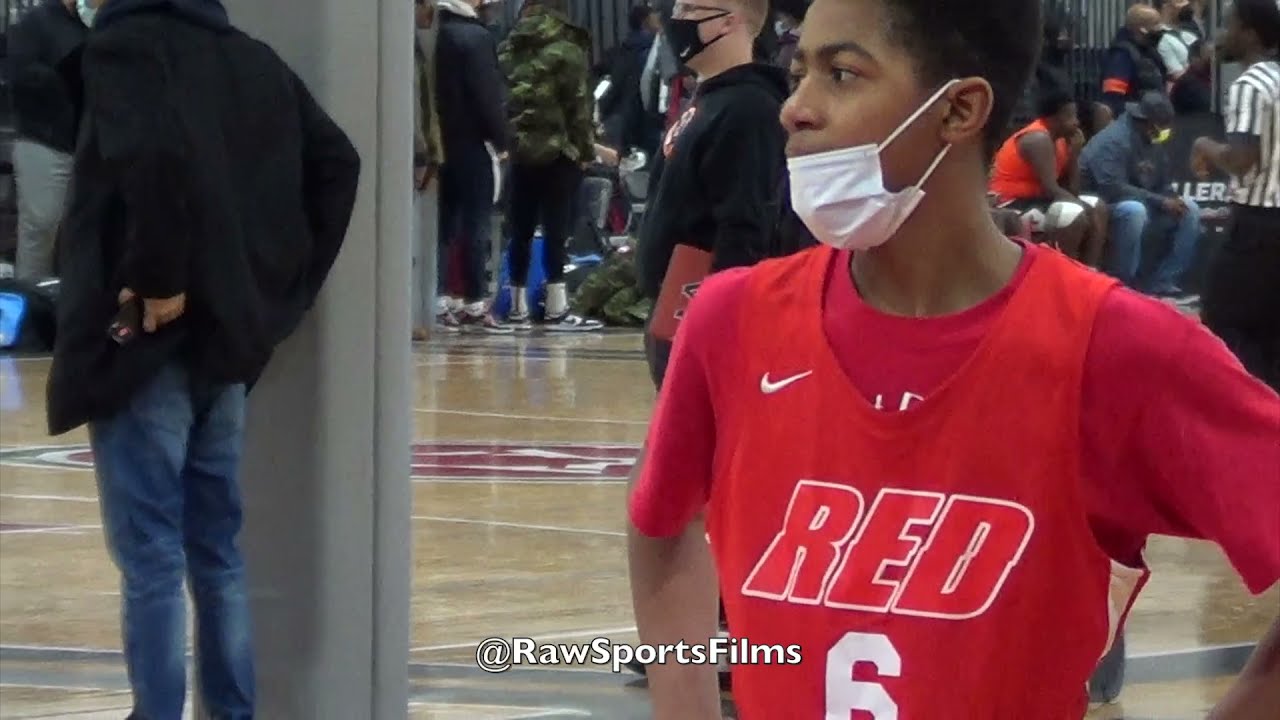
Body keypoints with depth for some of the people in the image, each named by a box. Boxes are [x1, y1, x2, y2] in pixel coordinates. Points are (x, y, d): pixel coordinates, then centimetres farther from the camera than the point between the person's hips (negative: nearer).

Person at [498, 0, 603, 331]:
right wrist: (586, 149, -1)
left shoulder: (509, 49, 9)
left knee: (521, 229, 9)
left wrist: (505, 142, 10)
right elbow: (578, 104, -7)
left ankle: (518, 308, 11)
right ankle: (557, 310, -5)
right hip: (558, 151, -5)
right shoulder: (567, 49, -5)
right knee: (556, 229, -4)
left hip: (519, 150, 5)